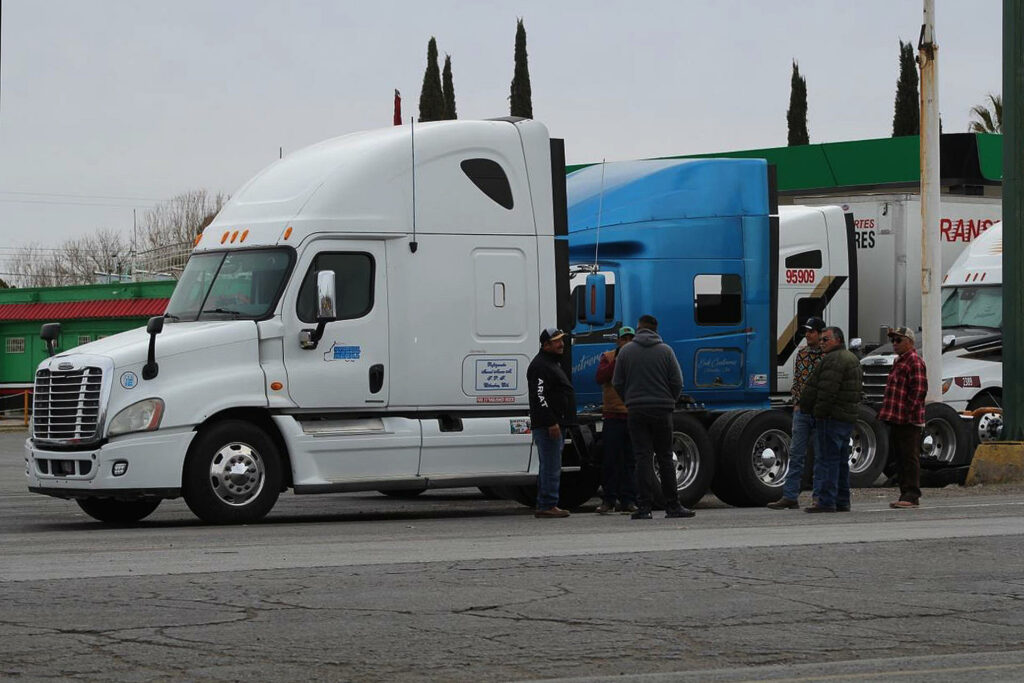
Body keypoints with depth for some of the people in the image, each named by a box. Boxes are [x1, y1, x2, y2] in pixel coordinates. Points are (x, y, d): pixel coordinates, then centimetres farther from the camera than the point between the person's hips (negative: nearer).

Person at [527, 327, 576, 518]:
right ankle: (548, 506, -11)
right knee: (551, 467, -11)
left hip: (555, 425, 11)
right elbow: (539, 396, -21)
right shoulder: (540, 366, -13)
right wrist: (551, 423, -25)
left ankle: (544, 506, 17)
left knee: (549, 467, 13)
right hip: (547, 425, -11)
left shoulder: (553, 363, 23)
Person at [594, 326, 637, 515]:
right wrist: (618, 361, -13)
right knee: (611, 460, -2)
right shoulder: (608, 357, 9)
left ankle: (628, 500, 7)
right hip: (613, 416, -1)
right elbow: (600, 377, -8)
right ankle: (608, 500, 3)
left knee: (631, 461, 3)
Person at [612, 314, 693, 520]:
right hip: (662, 411, 0)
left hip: (636, 411, 0)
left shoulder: (626, 351, 2)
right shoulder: (665, 351, 1)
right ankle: (672, 506, 8)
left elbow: (617, 384, 2)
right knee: (665, 457, 7)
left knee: (643, 457, -1)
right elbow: (677, 383, -1)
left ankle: (644, 507, -7)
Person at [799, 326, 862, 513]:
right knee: (840, 460, 14)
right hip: (848, 416, 11)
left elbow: (827, 390, -22)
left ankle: (825, 500, -13)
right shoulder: (852, 359, 21)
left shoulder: (834, 359, -13)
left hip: (831, 417, -11)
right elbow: (857, 388, 26)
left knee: (826, 459, -10)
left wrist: (819, 411, -16)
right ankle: (842, 501, 18)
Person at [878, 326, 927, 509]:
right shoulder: (900, 361, 22)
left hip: (909, 420, -10)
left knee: (909, 458, -9)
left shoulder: (914, 361, -10)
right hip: (897, 419, 10)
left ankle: (912, 496, -10)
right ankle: (906, 495, 14)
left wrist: (909, 412, -20)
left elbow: (919, 390, -17)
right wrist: (888, 413, 21)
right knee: (901, 459, 11)